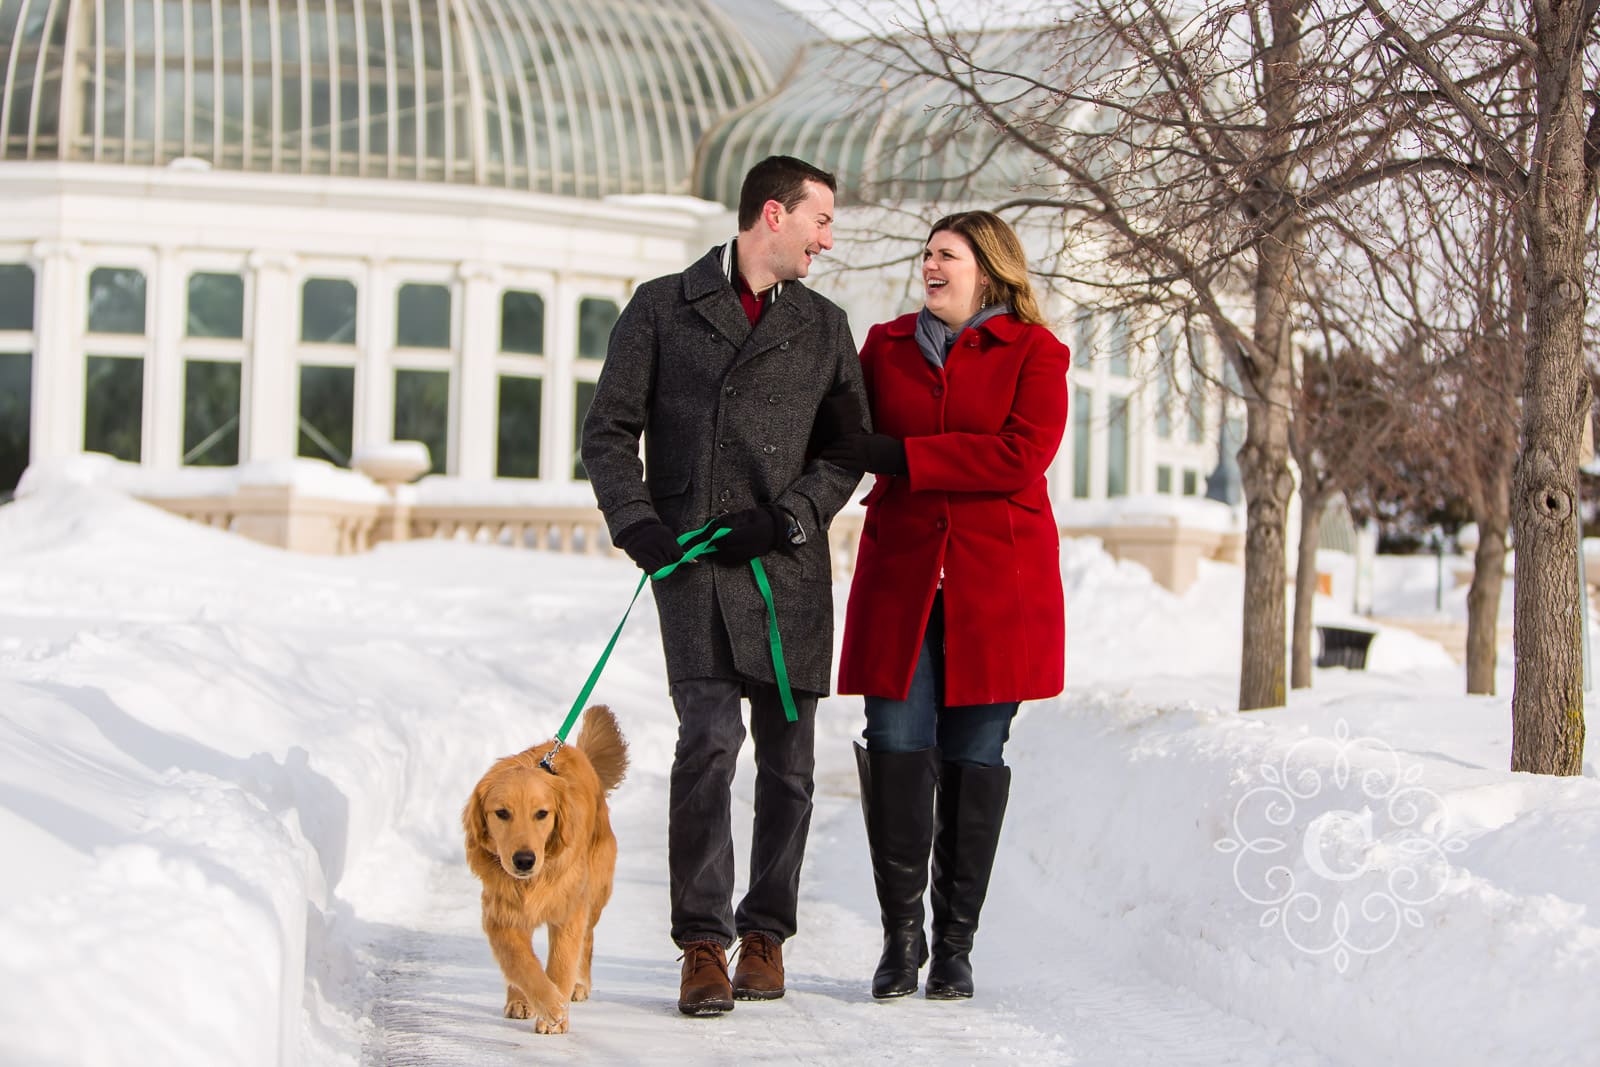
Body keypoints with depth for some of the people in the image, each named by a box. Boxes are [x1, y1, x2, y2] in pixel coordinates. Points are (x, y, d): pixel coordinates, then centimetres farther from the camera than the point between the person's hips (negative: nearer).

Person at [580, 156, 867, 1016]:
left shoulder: (824, 326, 14)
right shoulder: (662, 308, 7)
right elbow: (610, 429, 7)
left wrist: (787, 515, -6)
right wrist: (634, 521, -8)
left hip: (788, 562, 3)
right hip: (690, 556, -3)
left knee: (787, 753, 4)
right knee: (709, 735, -15)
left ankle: (765, 932, 18)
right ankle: (703, 944, -10)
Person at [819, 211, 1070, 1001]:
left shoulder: (1033, 353, 3)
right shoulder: (885, 346, 15)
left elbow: (1020, 456, -11)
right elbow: (844, 438, 21)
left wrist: (901, 456, -14)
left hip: (995, 582, -2)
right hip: (900, 575, 2)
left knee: (976, 753, 0)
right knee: (897, 745, -8)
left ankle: (955, 944, 9)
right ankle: (901, 936, 2)